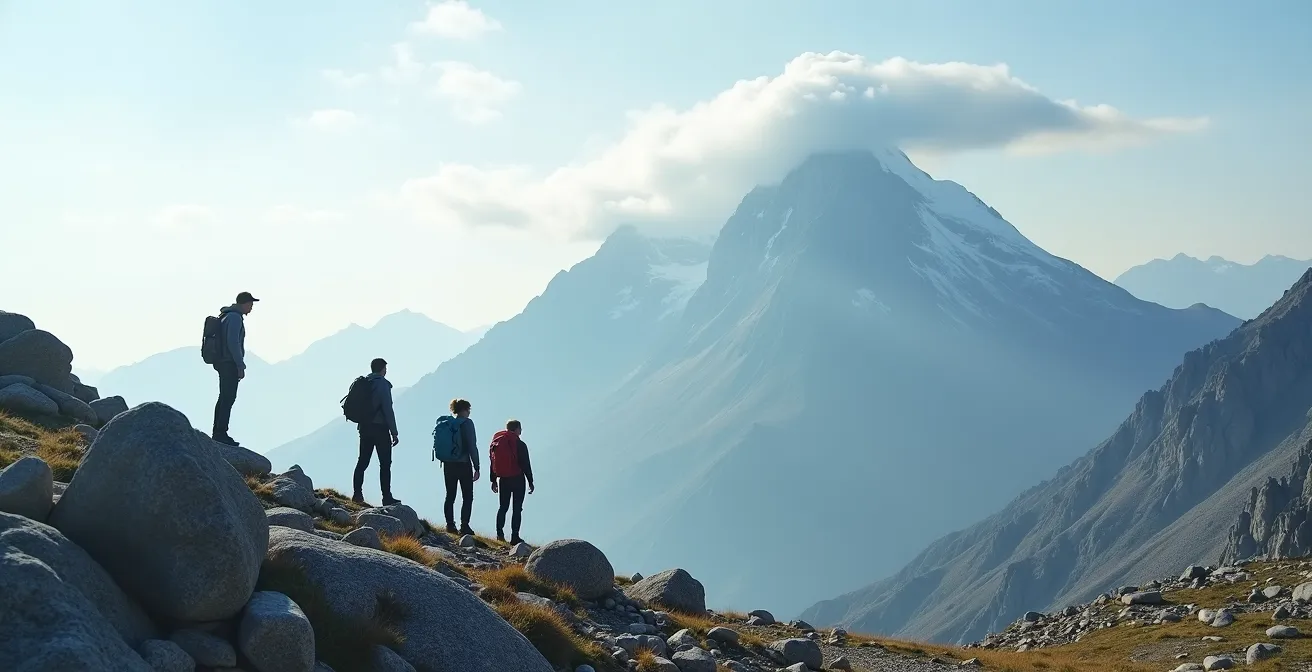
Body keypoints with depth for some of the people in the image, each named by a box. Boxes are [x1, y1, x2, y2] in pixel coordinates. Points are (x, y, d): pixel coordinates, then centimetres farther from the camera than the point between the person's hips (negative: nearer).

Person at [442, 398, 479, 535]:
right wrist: (476, 467, -10)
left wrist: (444, 461, 17)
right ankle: (464, 526, -5)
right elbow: (472, 447, -13)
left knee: (450, 496, 12)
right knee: (468, 497, 2)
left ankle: (450, 525, 11)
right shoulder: (467, 423, -10)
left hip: (448, 465, 5)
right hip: (463, 465, -5)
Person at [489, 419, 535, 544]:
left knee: (503, 507, 15)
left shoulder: (496, 443, 6)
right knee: (517, 509, 0)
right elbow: (526, 465, -9)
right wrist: (530, 482, -2)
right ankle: (515, 537, -3)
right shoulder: (520, 445, -10)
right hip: (518, 480, -5)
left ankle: (500, 533, 3)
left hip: (503, 480, 5)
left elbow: (492, 463, 11)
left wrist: (493, 480, 18)